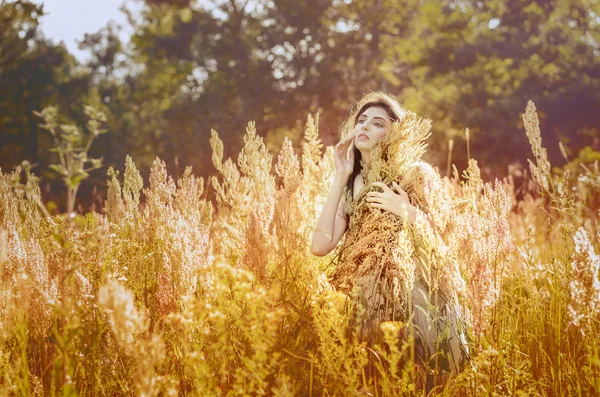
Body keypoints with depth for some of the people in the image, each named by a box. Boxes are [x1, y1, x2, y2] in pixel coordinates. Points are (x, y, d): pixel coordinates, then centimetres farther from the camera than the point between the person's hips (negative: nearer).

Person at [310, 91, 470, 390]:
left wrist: (407, 211, -14)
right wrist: (340, 177, 0)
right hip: (367, 301, 4)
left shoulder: (415, 174, 0)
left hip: (413, 298, -4)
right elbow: (320, 246, -3)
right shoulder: (352, 185, 12)